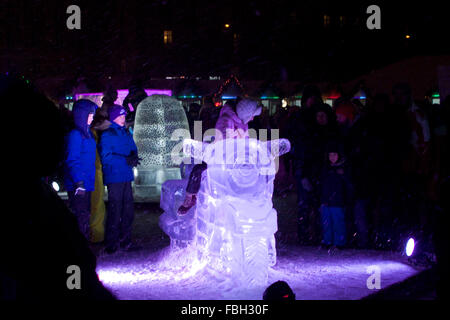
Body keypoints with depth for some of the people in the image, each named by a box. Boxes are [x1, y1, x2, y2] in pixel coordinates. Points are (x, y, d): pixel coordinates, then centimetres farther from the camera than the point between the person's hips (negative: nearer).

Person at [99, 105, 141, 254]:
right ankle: (111, 243, 1)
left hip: (126, 177, 7)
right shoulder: (107, 135, -7)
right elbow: (106, 157, -15)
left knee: (128, 209, 10)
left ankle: (125, 241, 20)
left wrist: (133, 157, -6)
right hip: (114, 177, -7)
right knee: (115, 210, -7)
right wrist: (125, 160, -21)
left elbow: (133, 149, 18)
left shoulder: (126, 133, 15)